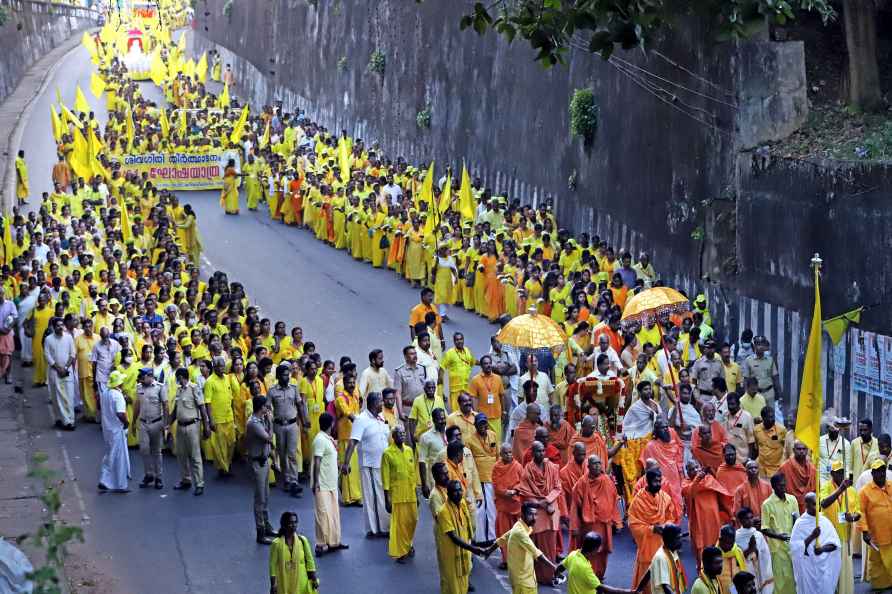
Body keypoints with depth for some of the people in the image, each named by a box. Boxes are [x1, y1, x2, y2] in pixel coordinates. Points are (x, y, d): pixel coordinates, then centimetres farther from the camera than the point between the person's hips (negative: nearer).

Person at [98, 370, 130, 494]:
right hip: (117, 430, -8)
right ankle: (119, 485, 9)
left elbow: (100, 408, 16)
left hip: (107, 428, 8)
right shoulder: (118, 396, -22)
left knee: (109, 455, 20)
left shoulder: (104, 393, 4)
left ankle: (104, 481, 18)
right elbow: (121, 414, -29)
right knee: (119, 457, 2)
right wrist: (126, 423, -10)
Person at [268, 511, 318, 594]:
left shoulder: (302, 540, -3)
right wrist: (273, 585, -8)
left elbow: (309, 560, 2)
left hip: (301, 582, 2)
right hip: (284, 583, -2)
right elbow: (273, 565, -6)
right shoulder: (277, 543, -10)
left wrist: (314, 579, 0)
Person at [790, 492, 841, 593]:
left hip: (825, 567, 2)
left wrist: (823, 549, -21)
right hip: (808, 569, -2)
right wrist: (812, 537, -23)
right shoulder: (800, 523, -6)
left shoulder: (825, 521, 3)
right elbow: (794, 548, -14)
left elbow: (835, 543, -2)